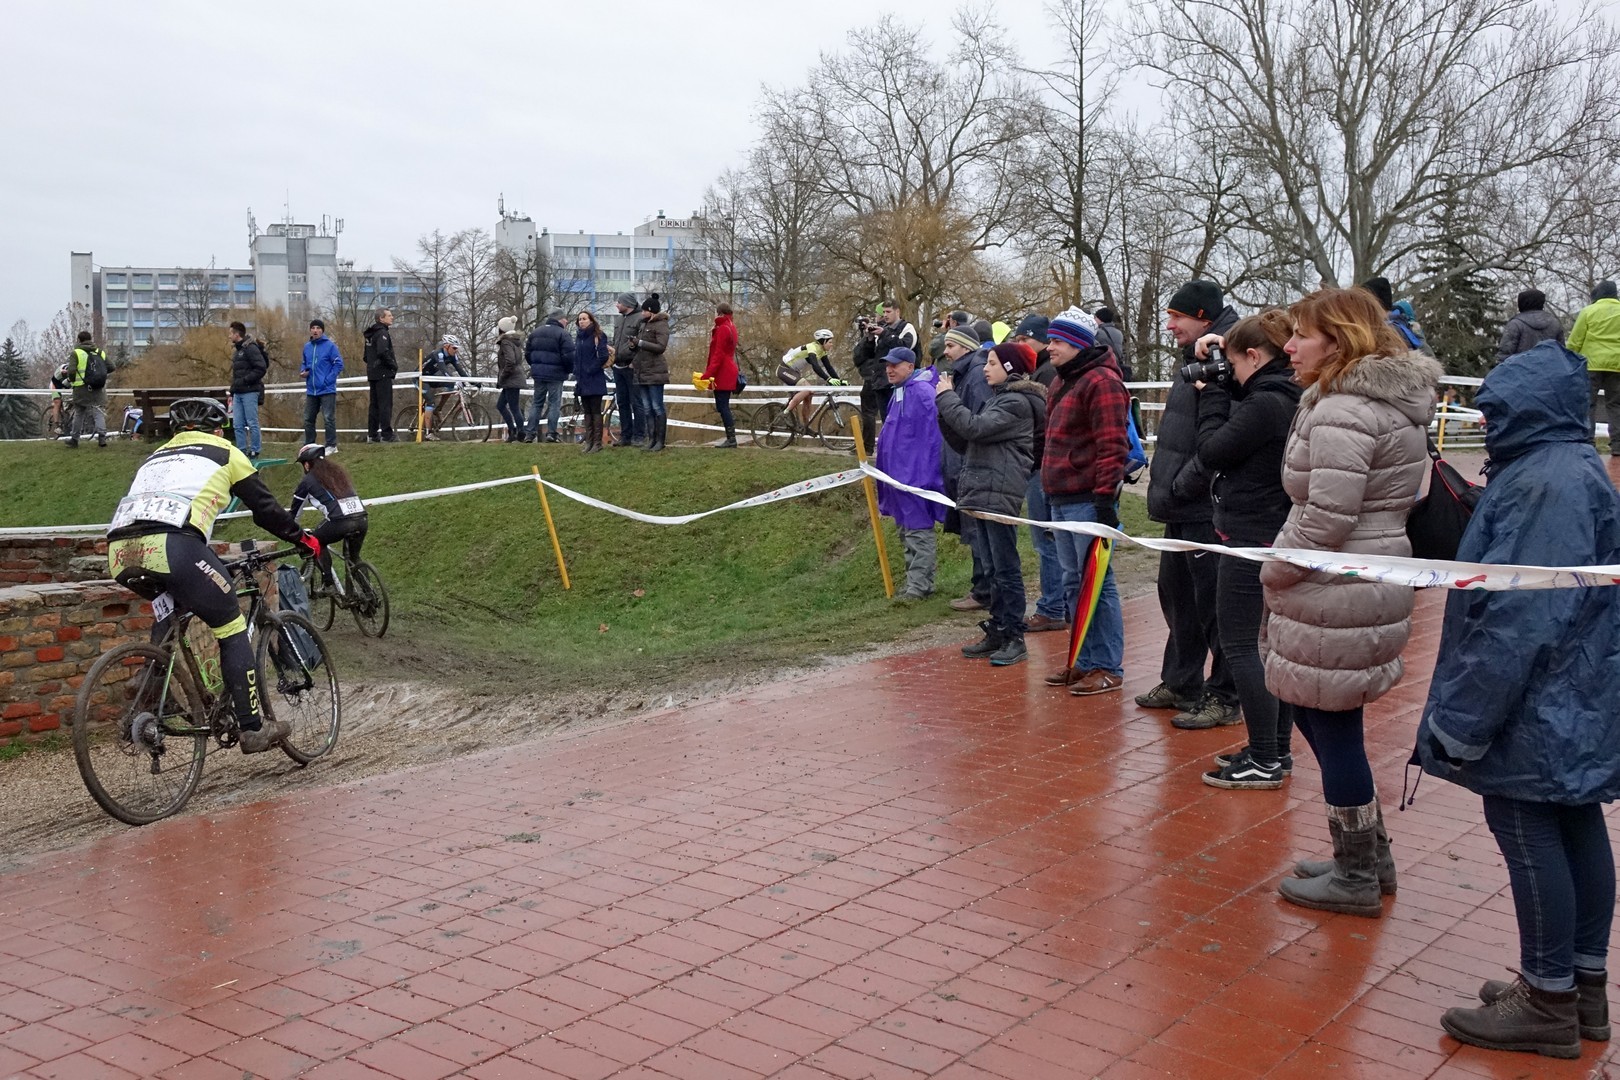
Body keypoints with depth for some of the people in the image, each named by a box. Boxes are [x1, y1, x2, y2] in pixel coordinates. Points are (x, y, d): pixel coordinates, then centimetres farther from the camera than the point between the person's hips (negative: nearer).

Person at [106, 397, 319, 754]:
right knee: (232, 628, 9)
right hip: (170, 546, -6)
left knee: (171, 608, 33)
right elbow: (264, 508, 22)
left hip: (120, 551, 6)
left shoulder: (155, 457, 36)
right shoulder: (224, 452, 22)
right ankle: (253, 729, 9)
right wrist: (304, 537, 37)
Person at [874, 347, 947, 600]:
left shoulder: (921, 392, -16)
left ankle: (919, 586, 0)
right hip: (900, 472, 11)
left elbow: (930, 436, -20)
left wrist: (922, 471, -22)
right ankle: (915, 583, 24)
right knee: (907, 531, 16)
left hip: (916, 473, -11)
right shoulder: (900, 392, 15)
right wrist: (886, 469, 23)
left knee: (918, 532, -5)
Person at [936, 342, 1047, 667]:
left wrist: (946, 397, -8)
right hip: (983, 493, 10)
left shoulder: (1017, 402, -9)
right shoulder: (999, 399, 21)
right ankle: (997, 632, 18)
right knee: (995, 567, 13)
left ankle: (1015, 638, -4)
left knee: (1006, 568, -7)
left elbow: (974, 428, -20)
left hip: (999, 494, -10)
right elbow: (966, 444, 18)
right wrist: (944, 408, 6)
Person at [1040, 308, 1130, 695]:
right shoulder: (1062, 382, 19)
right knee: (1074, 583, 13)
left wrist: (1105, 497, -21)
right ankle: (1086, 661, 22)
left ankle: (1108, 668, 2)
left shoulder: (1101, 382, -12)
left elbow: (1112, 445, -18)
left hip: (1088, 500, -10)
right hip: (1061, 499, 10)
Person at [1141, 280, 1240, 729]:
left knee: (1213, 605, -1)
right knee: (1176, 594, 19)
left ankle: (1225, 697, 11)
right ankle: (1180, 683, 32)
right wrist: (1166, 487, 14)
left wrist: (1180, 485, -18)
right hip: (1183, 508, 11)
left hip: (1208, 510, -11)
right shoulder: (1197, 360, 15)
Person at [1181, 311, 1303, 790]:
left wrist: (1212, 394, -3)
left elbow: (1212, 450, -14)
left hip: (1250, 536, -10)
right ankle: (1276, 750, 24)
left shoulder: (1265, 404, -20)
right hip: (1275, 535, 10)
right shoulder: (1288, 398, 10)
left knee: (1239, 644, -4)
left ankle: (1265, 762, 0)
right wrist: (1221, 387, 8)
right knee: (1269, 643, 15)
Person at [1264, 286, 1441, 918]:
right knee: (1308, 711, 20)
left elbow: (1326, 518, -25)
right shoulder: (1396, 401, 13)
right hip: (1374, 580, 10)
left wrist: (1273, 573, -9)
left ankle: (1356, 879, 17)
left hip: (1334, 598, -10)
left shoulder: (1343, 412, -20)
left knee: (1333, 730, 2)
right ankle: (1371, 854, 31)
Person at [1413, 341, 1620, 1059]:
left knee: (1528, 832, -1)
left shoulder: (1546, 483, -21)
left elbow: (1519, 617, -25)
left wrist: (1465, 719, -20)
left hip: (1539, 708, -10)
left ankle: (1548, 1003, 9)